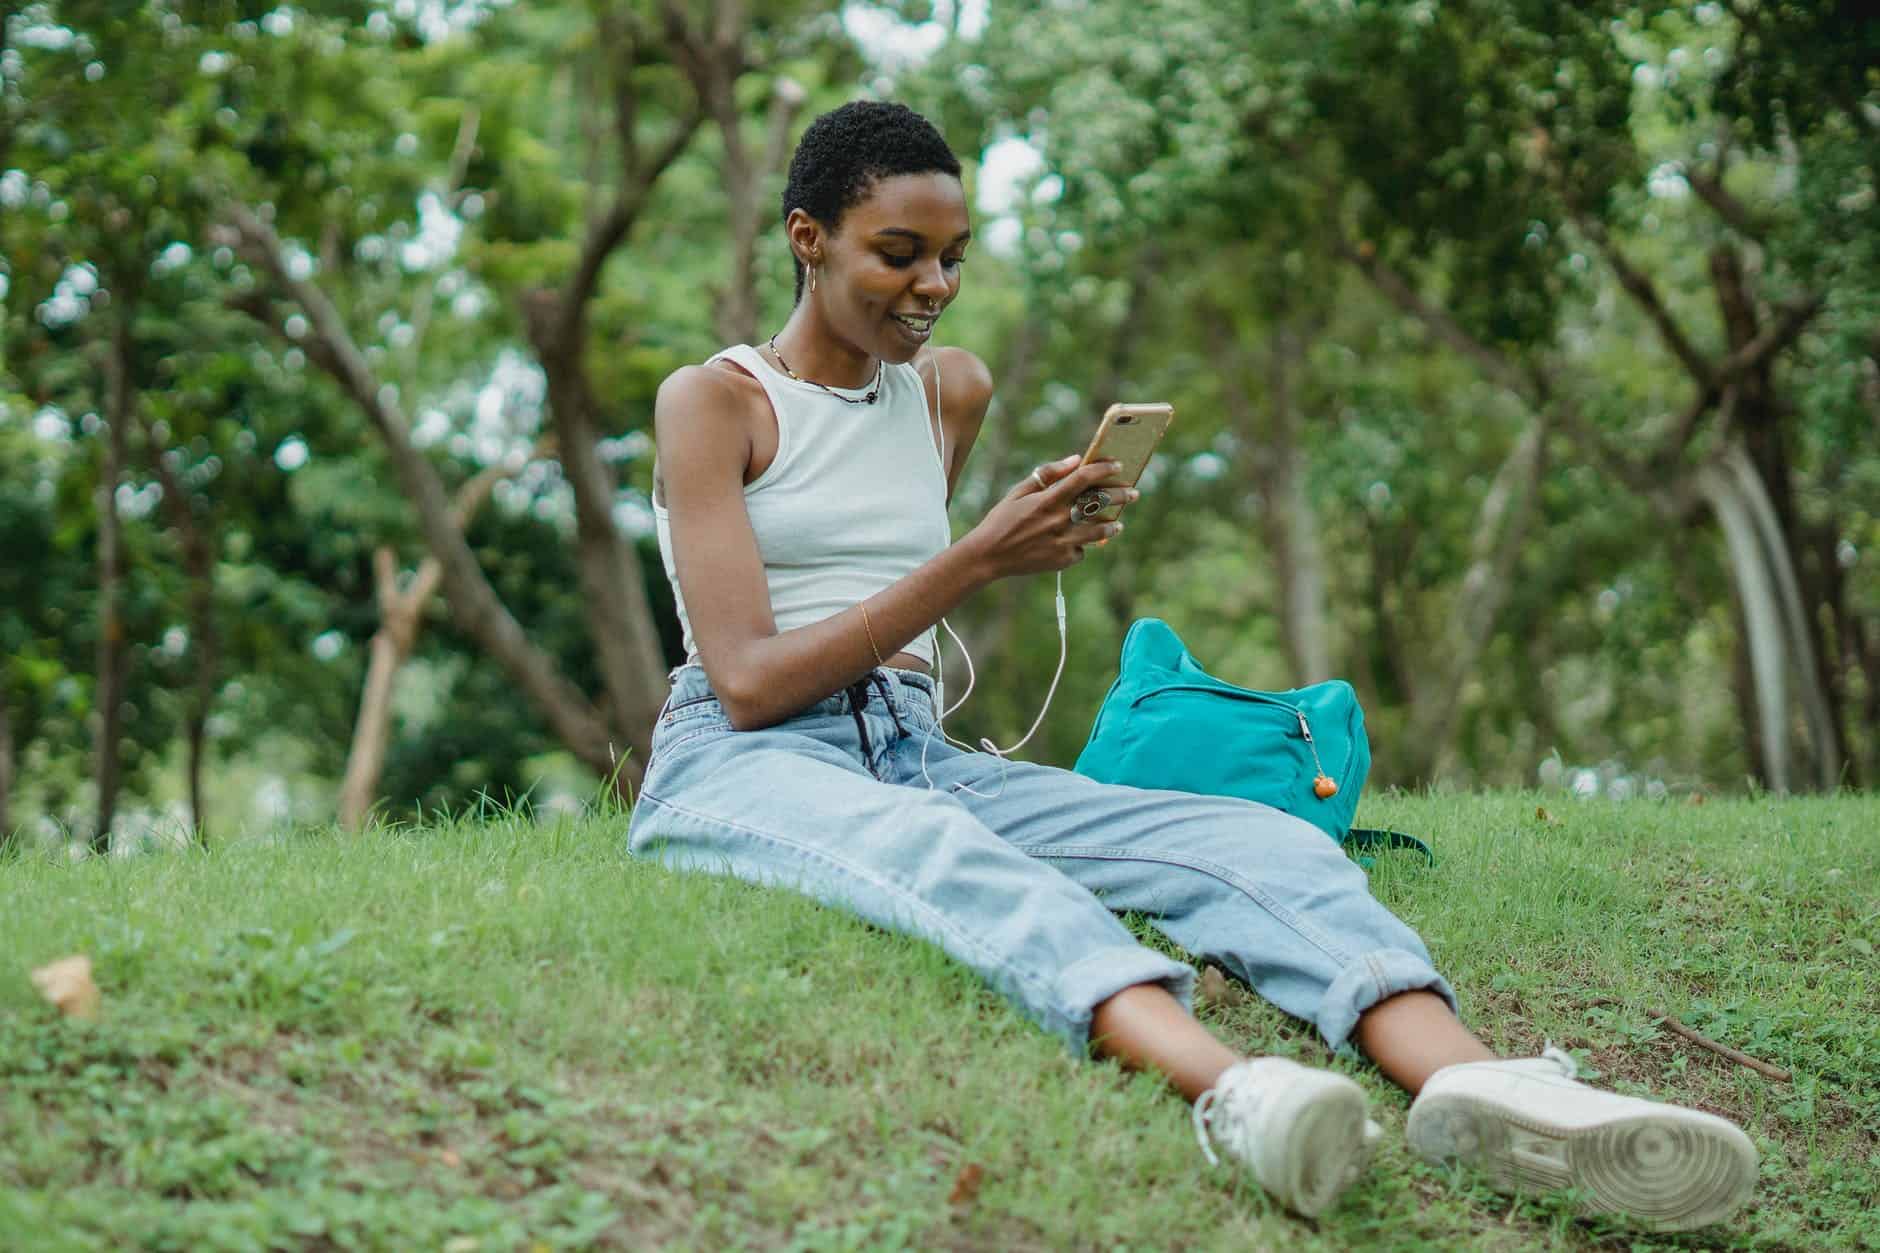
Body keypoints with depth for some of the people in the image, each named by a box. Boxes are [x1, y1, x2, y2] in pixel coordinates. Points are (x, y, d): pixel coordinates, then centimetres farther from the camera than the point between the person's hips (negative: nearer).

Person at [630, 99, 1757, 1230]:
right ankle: (1231, 1091, -69)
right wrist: (976, 561, -13)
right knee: (930, 844, -43)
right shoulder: (713, 401, 1)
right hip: (740, 765, -5)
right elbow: (747, 682, -10)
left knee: (1245, 838, -23)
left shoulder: (949, 391, 19)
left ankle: (1478, 1089, -52)